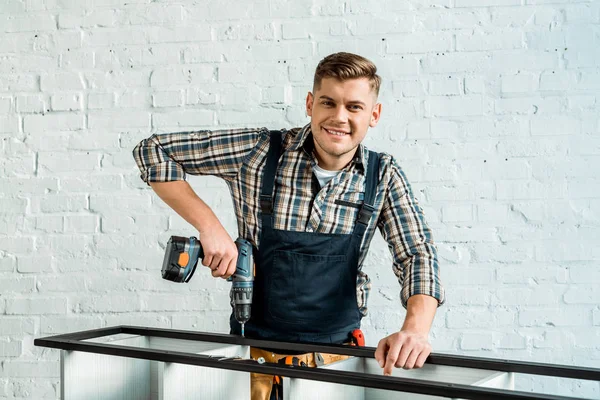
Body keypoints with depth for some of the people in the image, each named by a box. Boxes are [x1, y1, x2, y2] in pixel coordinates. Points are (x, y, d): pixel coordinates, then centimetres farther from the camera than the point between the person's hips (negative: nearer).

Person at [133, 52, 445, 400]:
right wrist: (209, 225, -18)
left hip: (338, 350, 2)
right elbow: (154, 150, -7)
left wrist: (415, 329, -29)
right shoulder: (261, 150, -12)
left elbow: (418, 255, -9)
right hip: (256, 347, -1)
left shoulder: (384, 176, -5)